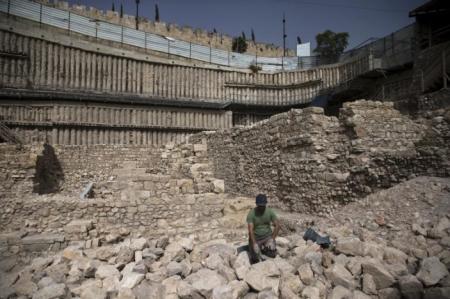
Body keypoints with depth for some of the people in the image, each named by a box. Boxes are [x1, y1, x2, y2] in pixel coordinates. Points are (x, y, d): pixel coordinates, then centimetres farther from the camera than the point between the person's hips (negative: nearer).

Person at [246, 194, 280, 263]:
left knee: (272, 254, -19)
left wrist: (272, 239, -18)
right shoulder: (251, 213, -16)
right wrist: (254, 244, -32)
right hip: (255, 238, -2)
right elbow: (250, 230, -22)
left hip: (267, 236, 2)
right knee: (255, 259, -15)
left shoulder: (270, 211, -8)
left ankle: (264, 249, 12)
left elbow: (277, 225, -8)